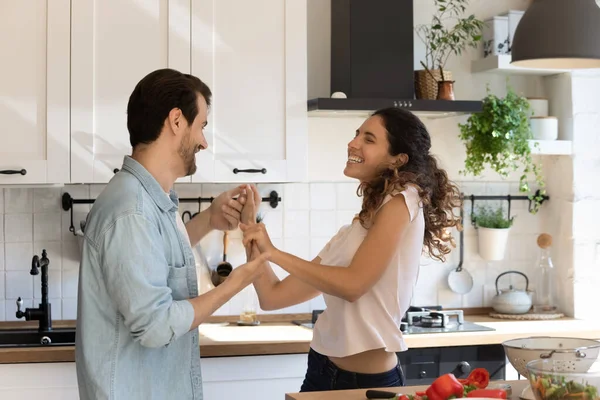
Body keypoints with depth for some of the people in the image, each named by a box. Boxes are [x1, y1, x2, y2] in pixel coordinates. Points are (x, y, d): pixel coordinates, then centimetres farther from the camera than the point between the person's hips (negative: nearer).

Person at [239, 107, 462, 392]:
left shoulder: (403, 199, -10)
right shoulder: (351, 232, 12)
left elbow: (353, 284, -20)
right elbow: (272, 297, 11)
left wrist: (273, 252, -13)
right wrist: (249, 224, 6)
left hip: (370, 382, -7)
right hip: (322, 371, 8)